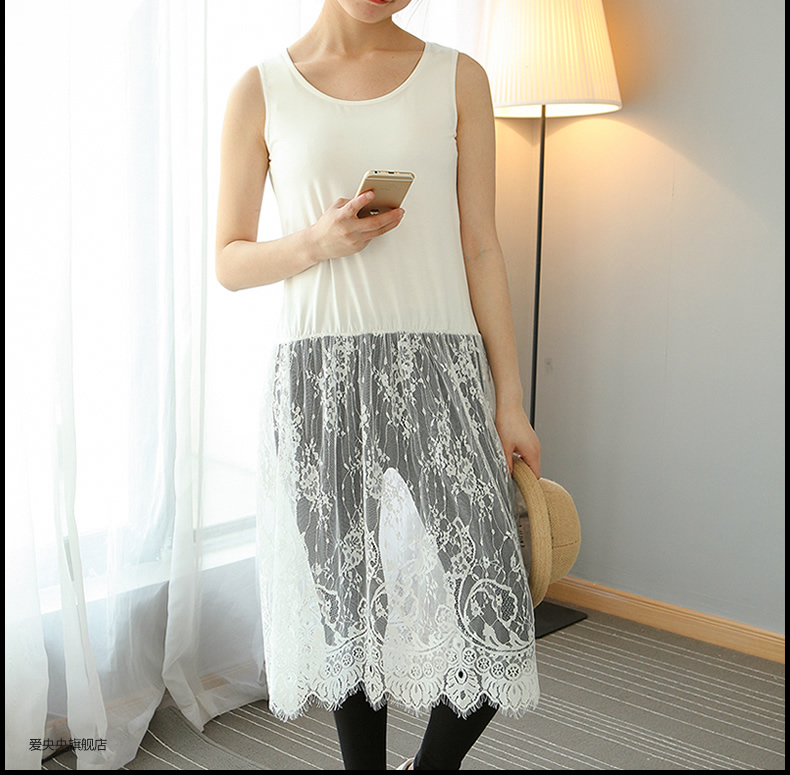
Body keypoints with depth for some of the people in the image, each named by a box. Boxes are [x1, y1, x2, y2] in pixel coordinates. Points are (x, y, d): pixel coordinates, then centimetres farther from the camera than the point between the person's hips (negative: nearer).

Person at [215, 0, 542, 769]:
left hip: (440, 372, 0)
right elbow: (229, 261, 8)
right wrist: (316, 242, -13)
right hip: (318, 379, 0)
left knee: (488, 618, -5)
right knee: (347, 604, 8)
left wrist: (510, 401, 1)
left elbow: (480, 248, 5)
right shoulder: (260, 92, 5)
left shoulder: (458, 79, 7)